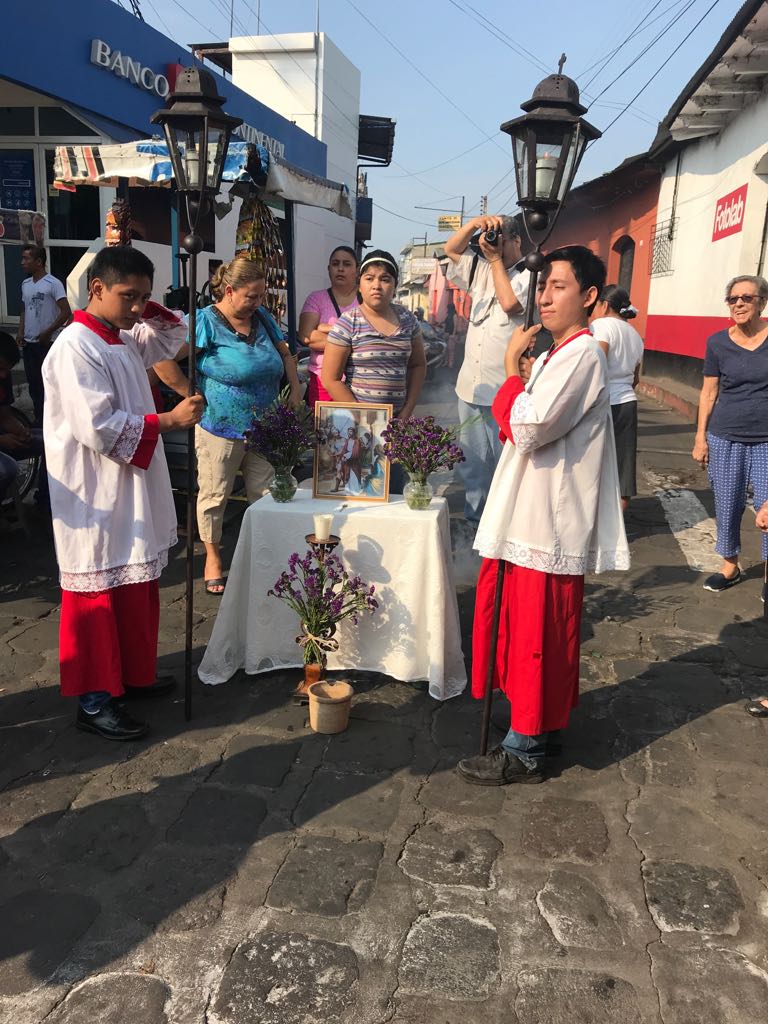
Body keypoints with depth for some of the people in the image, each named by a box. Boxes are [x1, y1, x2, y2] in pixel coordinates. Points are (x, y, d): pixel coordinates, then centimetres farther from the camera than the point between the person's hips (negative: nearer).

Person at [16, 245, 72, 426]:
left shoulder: (53, 283, -11)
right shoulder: (25, 284, 11)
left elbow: (66, 312, -15)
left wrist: (47, 333, -13)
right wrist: (20, 332, 5)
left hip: (47, 343, -7)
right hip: (28, 343, 7)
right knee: (34, 382, 10)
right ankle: (39, 419, 20)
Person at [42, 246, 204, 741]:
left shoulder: (125, 339, 9)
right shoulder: (75, 348, -18)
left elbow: (174, 338, 25)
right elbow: (98, 427, -25)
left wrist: (146, 308, 5)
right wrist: (169, 420, -23)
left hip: (131, 489, 9)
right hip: (95, 498, -9)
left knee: (137, 588, 17)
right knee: (97, 597, 1)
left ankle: (133, 674, 32)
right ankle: (94, 700, 13)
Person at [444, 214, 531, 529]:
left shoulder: (530, 276, -5)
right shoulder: (482, 271, 16)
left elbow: (509, 303, -19)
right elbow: (451, 249, 18)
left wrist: (496, 259, -6)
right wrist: (475, 223, 0)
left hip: (505, 391, -7)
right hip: (471, 386, 7)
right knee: (472, 462, 14)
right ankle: (475, 519, 26)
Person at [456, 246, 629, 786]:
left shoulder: (582, 354, -17)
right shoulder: (561, 353, 15)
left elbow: (527, 428, -25)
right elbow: (518, 427, 17)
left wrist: (512, 368, -13)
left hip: (550, 520, -10)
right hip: (533, 513, 10)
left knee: (536, 633, 1)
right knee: (535, 629, 19)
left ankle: (525, 751, 14)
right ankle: (544, 721, 35)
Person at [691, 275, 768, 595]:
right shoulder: (717, 343, 2)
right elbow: (708, 392, 6)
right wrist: (701, 438, 3)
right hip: (725, 439, 1)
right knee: (727, 507, 8)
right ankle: (730, 567, 27)